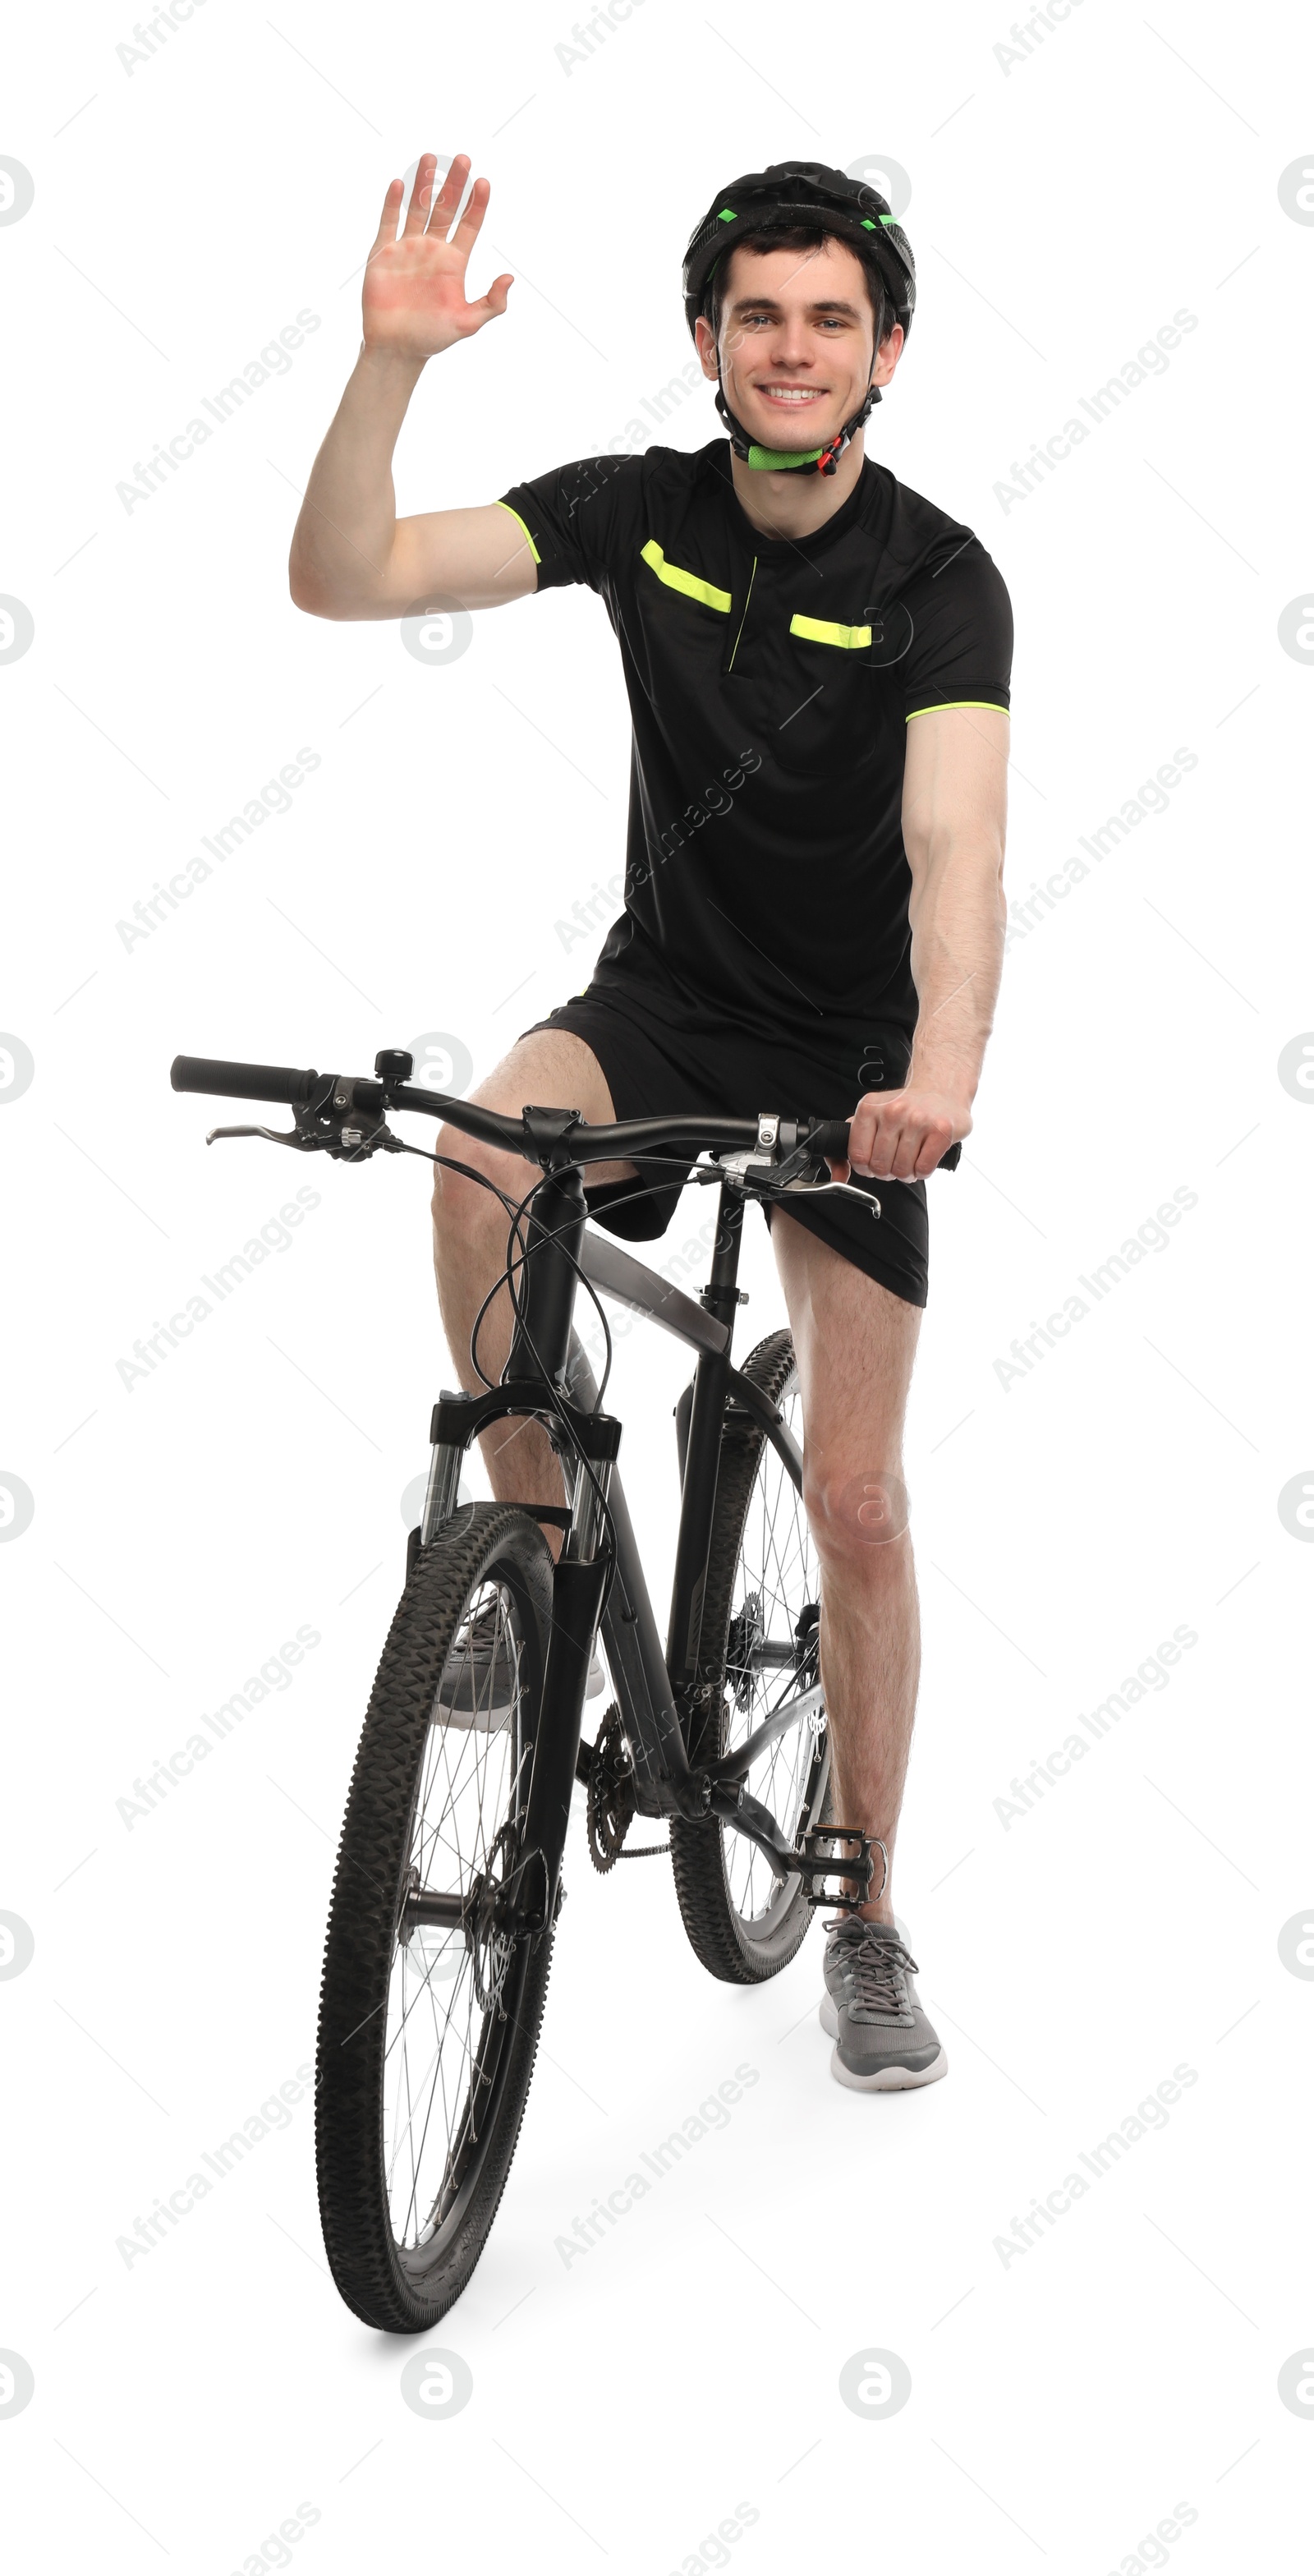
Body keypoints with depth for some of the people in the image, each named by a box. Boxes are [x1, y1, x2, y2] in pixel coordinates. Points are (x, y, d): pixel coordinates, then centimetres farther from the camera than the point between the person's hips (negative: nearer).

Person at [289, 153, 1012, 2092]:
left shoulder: (940, 580, -17)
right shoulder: (640, 511, -7)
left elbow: (955, 849, -32)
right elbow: (340, 578, -15)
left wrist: (943, 1074, -50)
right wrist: (392, 358, -30)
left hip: (851, 1058, -2)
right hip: (661, 997, 2)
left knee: (858, 1495, 0)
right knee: (485, 1150, -34)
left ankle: (865, 1924, 16)